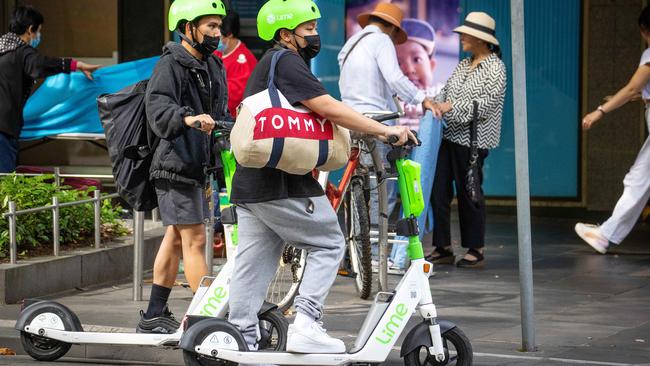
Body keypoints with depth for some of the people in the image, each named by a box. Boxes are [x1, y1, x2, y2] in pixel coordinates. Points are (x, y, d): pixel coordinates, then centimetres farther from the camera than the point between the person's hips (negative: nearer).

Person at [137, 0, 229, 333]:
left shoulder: (212, 67, 15)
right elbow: (157, 108, -29)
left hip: (197, 164, 9)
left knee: (175, 238, 12)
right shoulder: (171, 64, -13)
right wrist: (188, 119, -46)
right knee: (194, 239, -9)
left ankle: (154, 315, 19)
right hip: (175, 164, -9)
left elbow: (220, 114, 21)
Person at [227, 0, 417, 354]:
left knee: (253, 260, 9)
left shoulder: (268, 64, 22)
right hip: (281, 183, -10)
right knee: (328, 245, -1)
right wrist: (384, 130, -18)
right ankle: (305, 324, -10)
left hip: (250, 184, 10)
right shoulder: (285, 62, -11)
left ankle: (241, 341, 9)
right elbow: (328, 108, -20)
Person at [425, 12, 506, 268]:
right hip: (450, 137, 7)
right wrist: (437, 104, -7)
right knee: (439, 192, 4)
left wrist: (452, 107, -19)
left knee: (469, 194, -2)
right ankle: (443, 248, 11)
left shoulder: (495, 67, -7)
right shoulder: (463, 65, 16)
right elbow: (446, 91, 16)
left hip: (472, 141, -7)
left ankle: (476, 251, 8)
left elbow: (487, 104, -16)